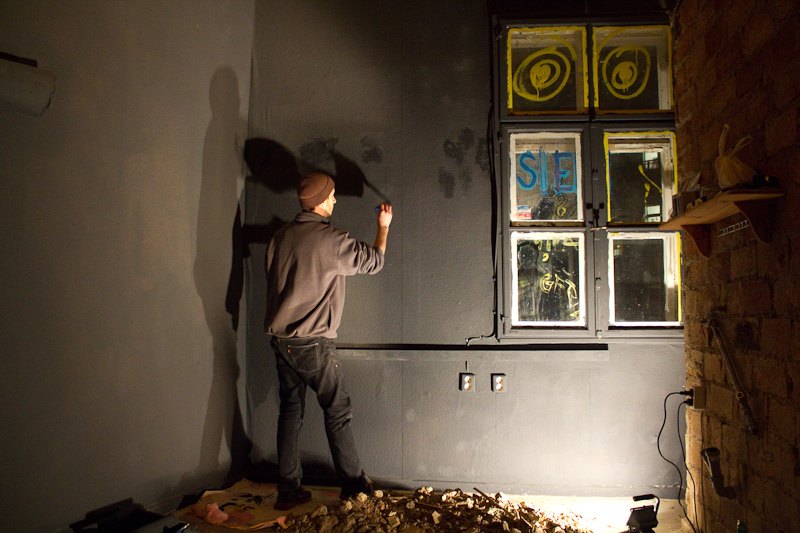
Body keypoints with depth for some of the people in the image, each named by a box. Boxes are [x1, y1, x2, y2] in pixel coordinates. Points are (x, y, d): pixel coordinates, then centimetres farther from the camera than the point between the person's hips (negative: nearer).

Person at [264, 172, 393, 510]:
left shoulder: (280, 236, 6)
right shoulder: (330, 240, -14)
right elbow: (373, 261, -2)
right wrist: (383, 227, 13)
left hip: (279, 338, 7)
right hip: (312, 341, -7)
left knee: (290, 411, 14)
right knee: (337, 412, 7)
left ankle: (288, 490, 21)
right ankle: (353, 483, 19)